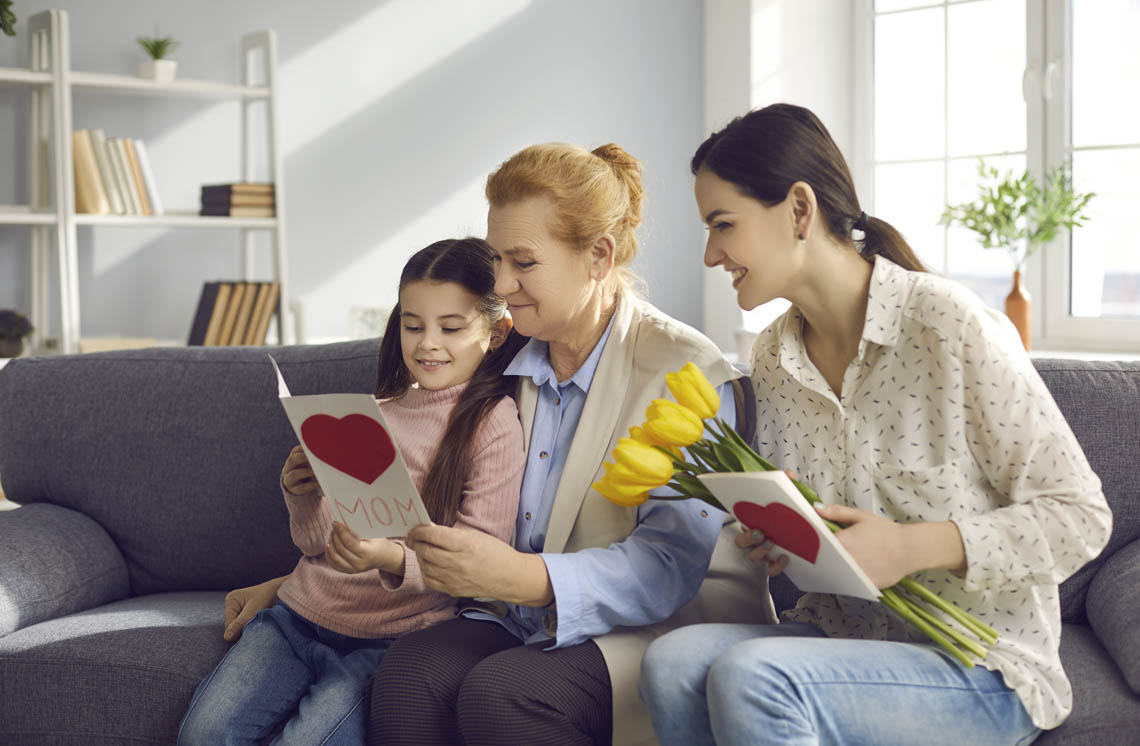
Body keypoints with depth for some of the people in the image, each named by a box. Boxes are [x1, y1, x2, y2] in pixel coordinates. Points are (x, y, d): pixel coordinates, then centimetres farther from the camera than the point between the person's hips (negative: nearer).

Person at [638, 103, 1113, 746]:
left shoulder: (950, 324, -14)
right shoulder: (773, 358, 6)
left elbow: (1081, 516, -12)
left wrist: (911, 548, -23)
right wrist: (770, 540, -6)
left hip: (983, 670, -6)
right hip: (841, 638, 6)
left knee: (749, 677, -30)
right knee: (672, 663, -22)